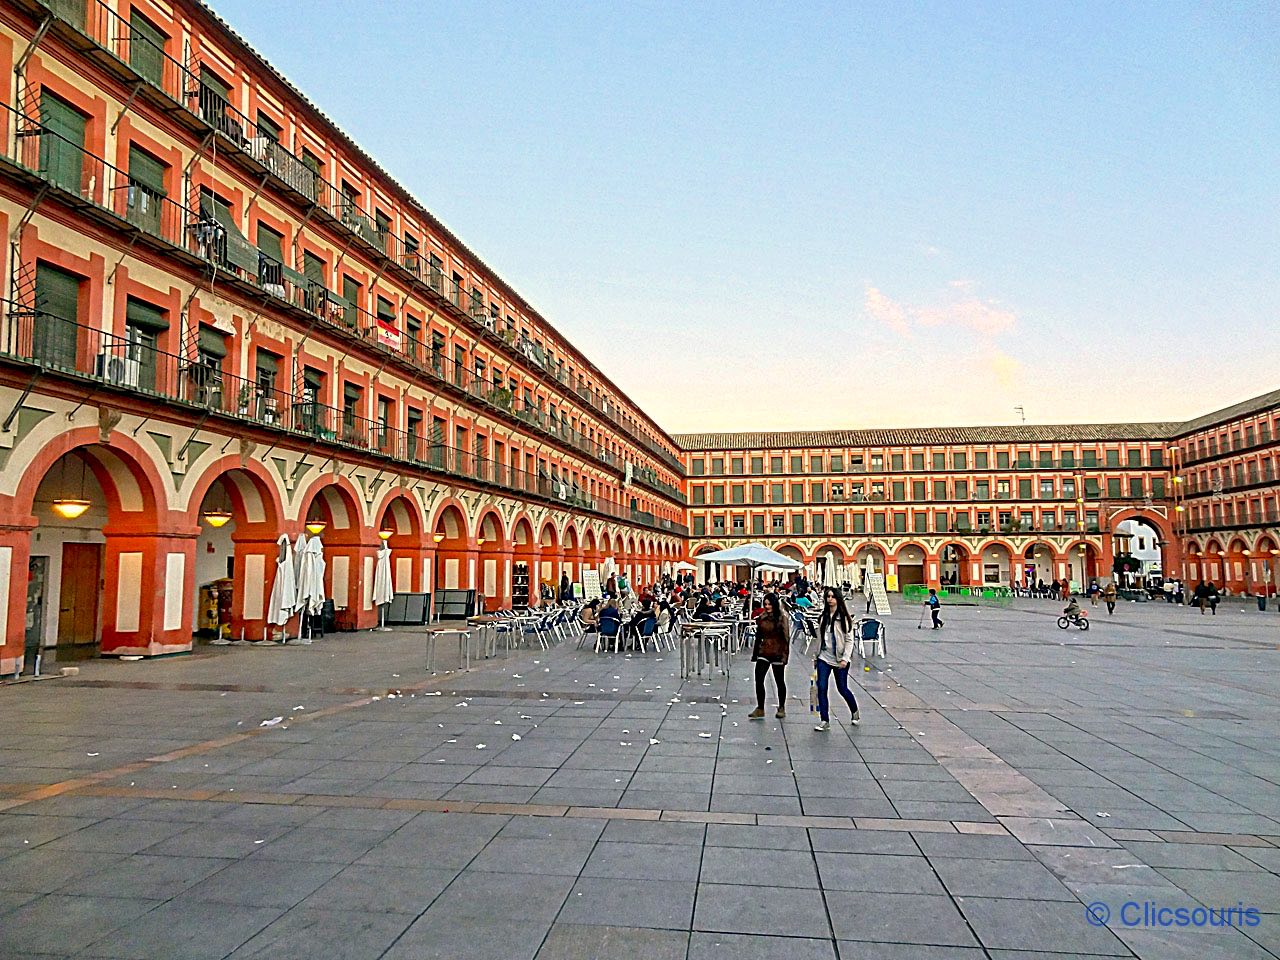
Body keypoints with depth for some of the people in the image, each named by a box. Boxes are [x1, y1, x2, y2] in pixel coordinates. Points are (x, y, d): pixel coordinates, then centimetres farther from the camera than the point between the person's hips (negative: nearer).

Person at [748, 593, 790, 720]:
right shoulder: (762, 617, 6)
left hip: (777, 653, -4)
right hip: (764, 652, 4)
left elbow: (786, 637, -9)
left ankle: (781, 708, 26)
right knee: (758, 679, -6)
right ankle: (760, 709, 1)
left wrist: (785, 655, -15)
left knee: (779, 681, 10)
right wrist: (755, 653, 14)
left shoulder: (781, 618, -8)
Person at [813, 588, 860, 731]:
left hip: (840, 659, -4)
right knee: (821, 688, -6)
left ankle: (855, 712, 35)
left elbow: (849, 640, -8)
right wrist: (816, 657, 15)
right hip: (824, 658, 4)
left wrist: (845, 659, -16)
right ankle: (825, 721, 1)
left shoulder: (844, 617, -7)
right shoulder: (823, 617, 7)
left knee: (842, 689, 7)